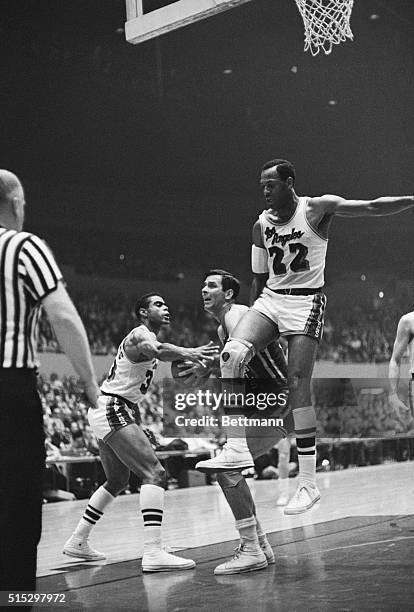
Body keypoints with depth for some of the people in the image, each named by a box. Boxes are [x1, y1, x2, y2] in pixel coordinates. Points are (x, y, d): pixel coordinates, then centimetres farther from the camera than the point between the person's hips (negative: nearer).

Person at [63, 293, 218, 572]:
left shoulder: (145, 337, 19)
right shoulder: (141, 334, -14)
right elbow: (156, 350, -37)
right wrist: (188, 352, -56)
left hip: (117, 411, 11)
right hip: (113, 410, -11)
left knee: (118, 481, 24)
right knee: (155, 473, -20)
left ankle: (78, 541, 31)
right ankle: (153, 552, -30)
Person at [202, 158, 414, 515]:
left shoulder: (317, 209, -3)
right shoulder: (261, 225, 11)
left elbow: (371, 208, -11)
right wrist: (255, 322, 18)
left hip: (306, 301, -4)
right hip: (270, 299, 4)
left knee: (298, 386, -12)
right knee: (232, 352, -24)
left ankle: (309, 483, -4)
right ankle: (236, 444, -15)